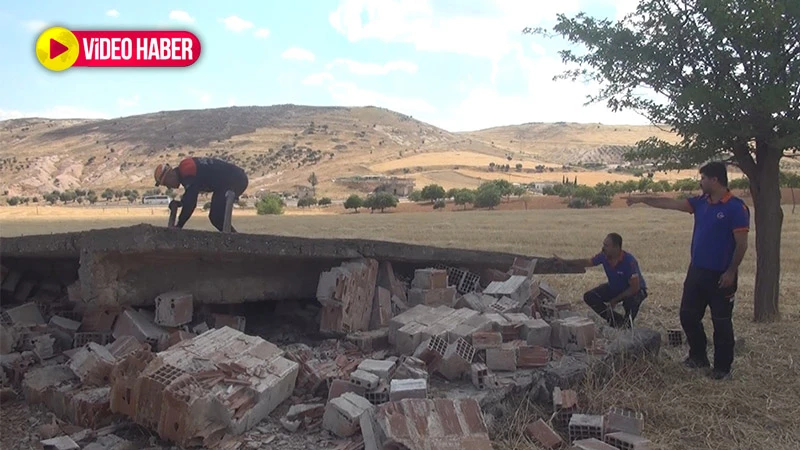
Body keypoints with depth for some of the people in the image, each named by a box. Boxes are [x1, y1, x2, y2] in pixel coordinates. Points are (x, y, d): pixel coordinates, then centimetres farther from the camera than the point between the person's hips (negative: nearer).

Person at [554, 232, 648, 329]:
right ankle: (617, 320, 6)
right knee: (589, 297, -9)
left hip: (635, 289, -6)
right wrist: (565, 262, -3)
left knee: (631, 300, -41)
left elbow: (634, 288, -32)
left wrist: (615, 300, -26)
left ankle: (626, 325, -5)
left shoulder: (629, 261, -34)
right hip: (614, 287, 6)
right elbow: (587, 262, 1)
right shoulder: (604, 256, -18)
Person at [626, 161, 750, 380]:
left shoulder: (736, 207, -14)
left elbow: (742, 244, -15)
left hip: (720, 276, -7)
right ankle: (698, 356, 30)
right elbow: (671, 203, 11)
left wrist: (731, 272, -18)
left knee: (721, 322, 3)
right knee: (688, 315, 13)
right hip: (697, 271, 7)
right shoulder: (701, 202, 6)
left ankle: (722, 367, 17)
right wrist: (642, 199, 10)